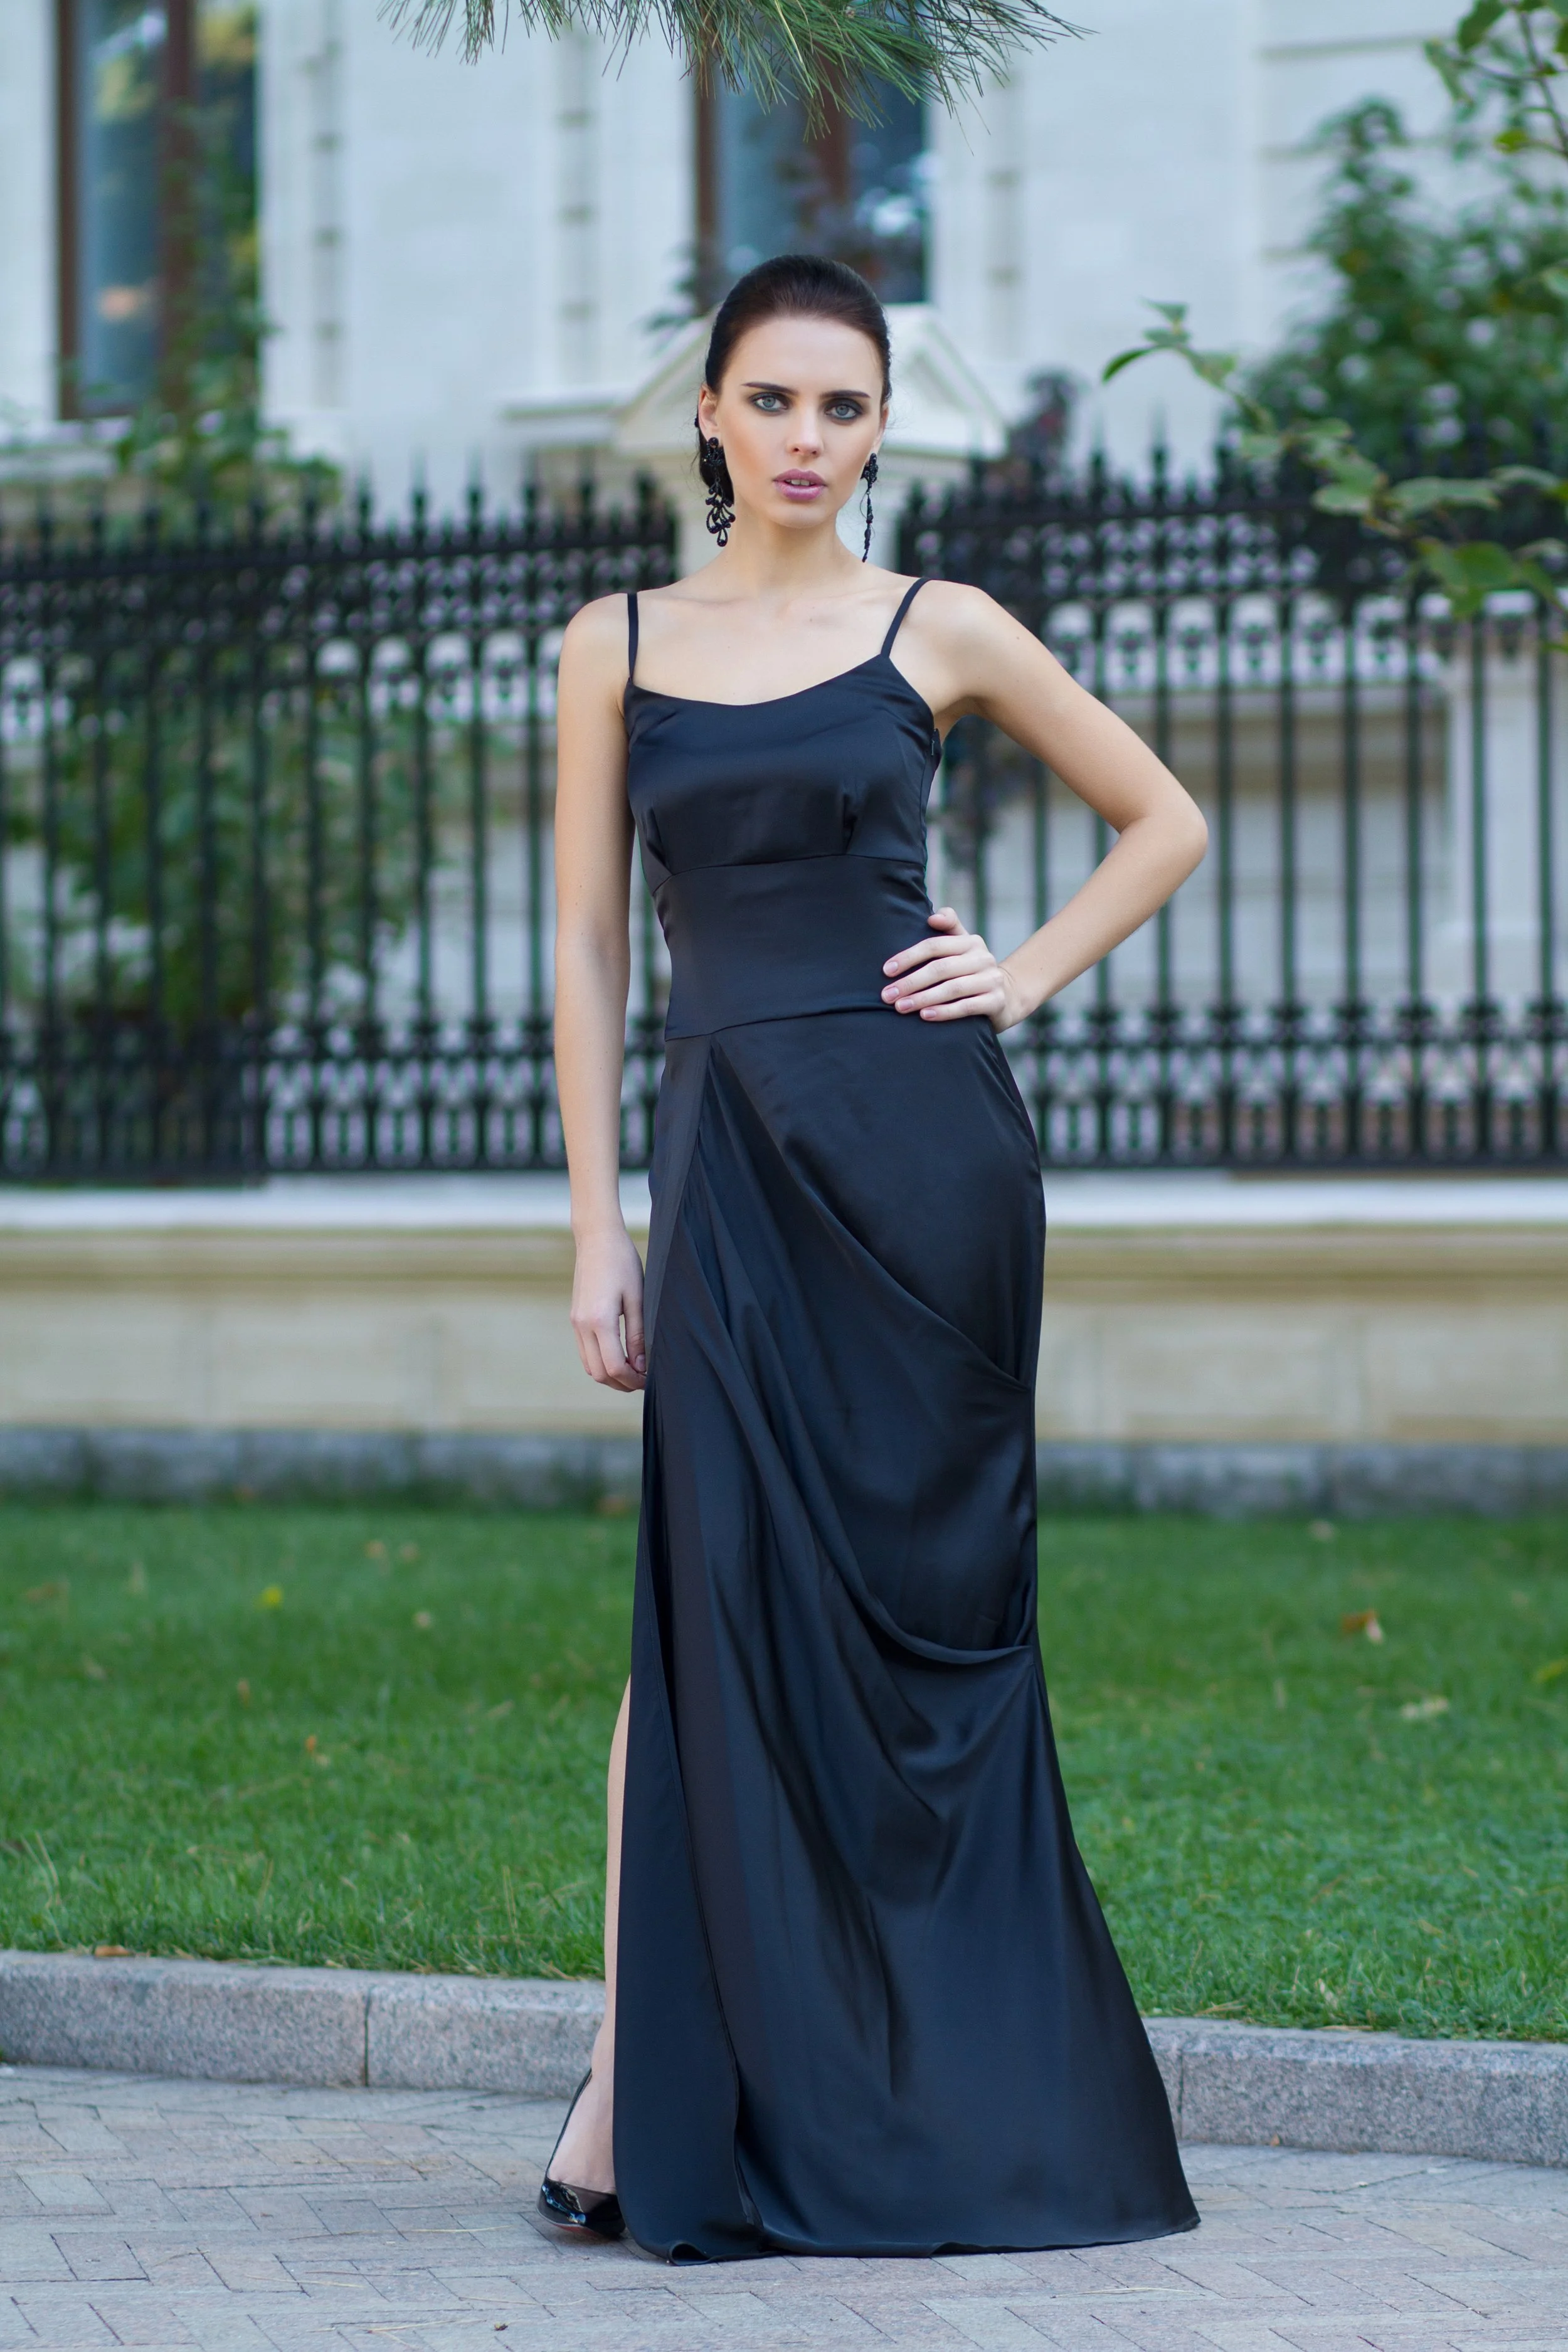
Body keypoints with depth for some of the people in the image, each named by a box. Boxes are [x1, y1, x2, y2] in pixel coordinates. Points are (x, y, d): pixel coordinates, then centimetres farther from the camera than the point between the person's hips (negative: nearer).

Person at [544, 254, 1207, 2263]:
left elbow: (1164, 822, 16)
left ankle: (946, 2094, 13)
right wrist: (597, 1233, 3)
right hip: (729, 1143, 1)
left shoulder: (940, 633, 6)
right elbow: (588, 949, 8)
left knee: (926, 1601, 2)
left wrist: (1030, 976, 2)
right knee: (720, 1590, -7)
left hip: (924, 1140, -1)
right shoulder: (617, 647, 9)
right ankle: (639, 2074, -5)